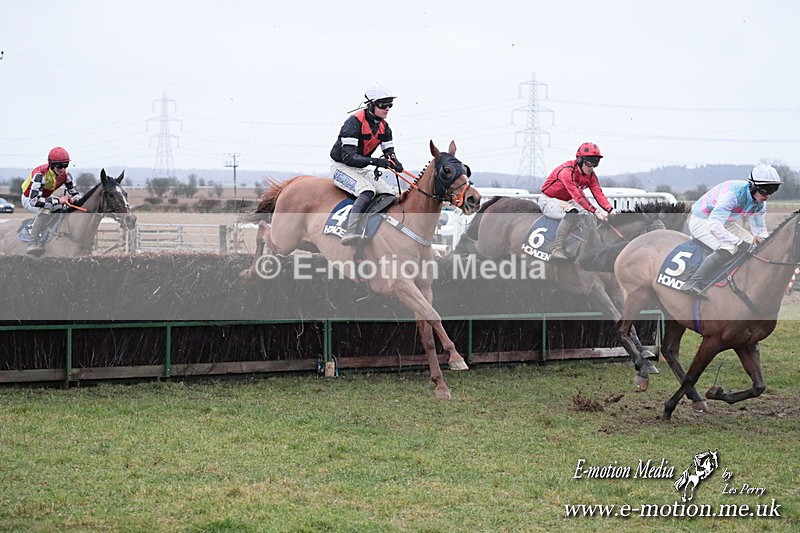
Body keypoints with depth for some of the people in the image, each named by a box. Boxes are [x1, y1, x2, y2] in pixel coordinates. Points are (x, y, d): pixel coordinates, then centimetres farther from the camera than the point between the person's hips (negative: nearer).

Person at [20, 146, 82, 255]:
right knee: (45, 211, -37)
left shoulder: (66, 175, -17)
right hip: (28, 199, -8)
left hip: (46, 197, 8)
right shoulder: (40, 174, -38)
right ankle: (33, 244, -30)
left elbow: (75, 193, -8)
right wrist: (57, 200, -48)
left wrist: (75, 199, -35)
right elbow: (34, 201, -45)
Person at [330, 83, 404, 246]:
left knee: (392, 196, -6)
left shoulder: (384, 126, 4)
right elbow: (348, 156, -29)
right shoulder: (354, 122, -21)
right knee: (367, 191, -34)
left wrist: (395, 164, -19)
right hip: (342, 167, -8)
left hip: (363, 170, 8)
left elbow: (389, 153, 6)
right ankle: (351, 233, -49)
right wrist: (374, 161, -41)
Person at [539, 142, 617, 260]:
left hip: (567, 202, 9)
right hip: (549, 201, -9)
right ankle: (557, 249, -41)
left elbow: (598, 193, -11)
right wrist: (595, 211, -44)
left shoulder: (590, 175, -1)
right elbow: (577, 195, -37)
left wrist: (610, 210, -29)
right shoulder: (566, 171, -28)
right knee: (572, 212, -38)